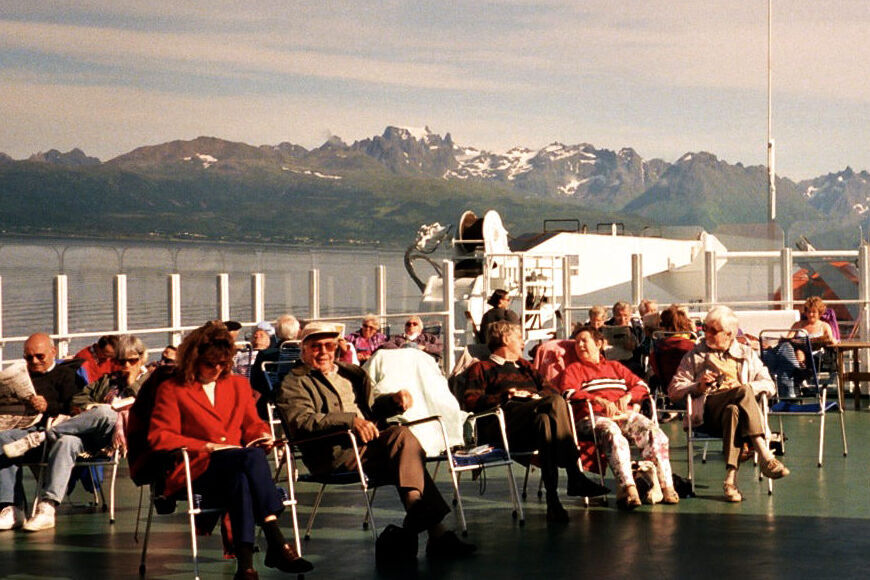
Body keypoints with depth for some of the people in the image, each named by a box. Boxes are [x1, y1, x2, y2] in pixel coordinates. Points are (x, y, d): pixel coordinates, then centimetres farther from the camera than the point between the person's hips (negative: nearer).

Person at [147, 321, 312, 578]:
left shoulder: (238, 385, 25)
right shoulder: (172, 389, 10)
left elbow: (252, 423, 28)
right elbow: (158, 437, 0)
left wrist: (262, 435, 1)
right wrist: (208, 446, -8)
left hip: (236, 467, 4)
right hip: (197, 470, -4)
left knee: (240, 479, -39)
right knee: (252, 457, -37)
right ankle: (277, 543, -47)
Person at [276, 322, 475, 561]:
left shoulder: (350, 373, 30)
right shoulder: (294, 383, 7)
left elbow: (371, 407, 35)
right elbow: (301, 422, -10)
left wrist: (394, 400, 10)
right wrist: (350, 420, -23)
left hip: (369, 442, 7)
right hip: (332, 453, -7)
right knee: (401, 437, -28)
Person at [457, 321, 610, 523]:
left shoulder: (524, 367, 40)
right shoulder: (482, 368, 21)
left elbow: (551, 389, 27)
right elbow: (469, 401, 3)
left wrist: (539, 396, 3)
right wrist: (505, 396, -9)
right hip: (504, 425, -4)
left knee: (544, 420, -36)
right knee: (556, 402, -31)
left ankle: (553, 499, -44)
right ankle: (575, 477, -38)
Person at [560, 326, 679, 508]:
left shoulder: (615, 367, 31)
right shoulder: (574, 369, 20)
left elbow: (642, 386, 22)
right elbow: (569, 393, -2)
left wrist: (628, 396, -2)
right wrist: (599, 400, -15)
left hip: (626, 414, 4)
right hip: (593, 416, -4)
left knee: (655, 434, -24)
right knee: (613, 435, -39)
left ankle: (666, 486, -26)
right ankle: (628, 488, -48)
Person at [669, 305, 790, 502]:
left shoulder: (747, 354, 25)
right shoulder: (694, 356, 23)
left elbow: (769, 385, 15)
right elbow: (674, 391, 14)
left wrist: (747, 387, -5)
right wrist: (698, 386, -4)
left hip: (739, 407, 1)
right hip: (707, 411, -1)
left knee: (733, 412, -39)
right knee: (742, 394, -34)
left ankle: (731, 477, -51)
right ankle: (766, 457, -46)